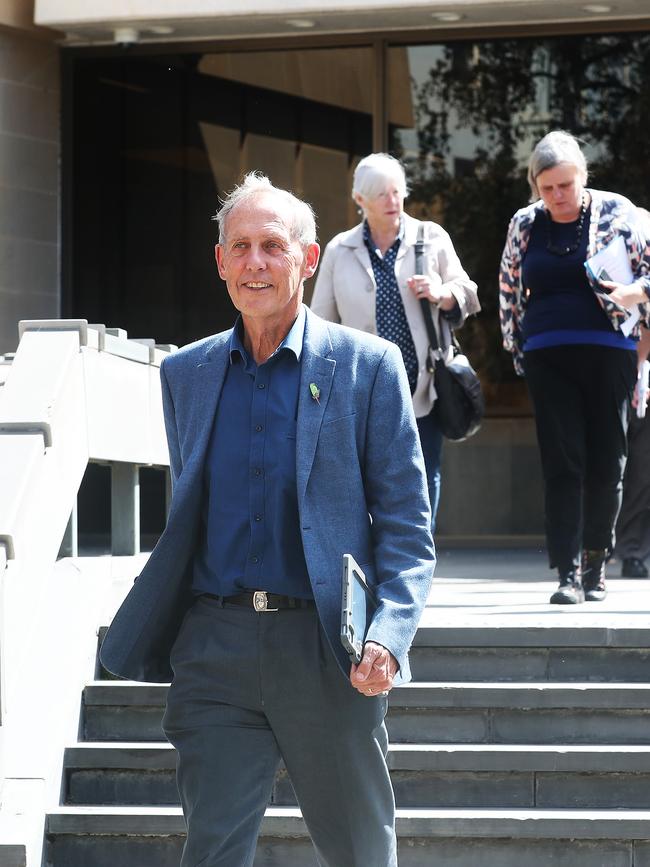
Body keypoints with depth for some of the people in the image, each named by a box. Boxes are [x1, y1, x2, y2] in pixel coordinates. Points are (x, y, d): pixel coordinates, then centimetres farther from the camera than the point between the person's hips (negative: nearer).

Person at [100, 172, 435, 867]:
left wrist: (389, 635, -16)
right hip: (214, 647, 2)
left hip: (324, 648, -2)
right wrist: (154, 635, 11)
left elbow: (406, 525, -1)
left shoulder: (367, 366, 0)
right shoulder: (185, 374, 12)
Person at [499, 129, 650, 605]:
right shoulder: (524, 225, 10)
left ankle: (595, 562, 18)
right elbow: (510, 290, 19)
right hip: (547, 357, 1)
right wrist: (516, 348, 17)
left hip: (608, 349, -1)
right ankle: (568, 573, -9)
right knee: (562, 463, -6)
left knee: (606, 462, 3)